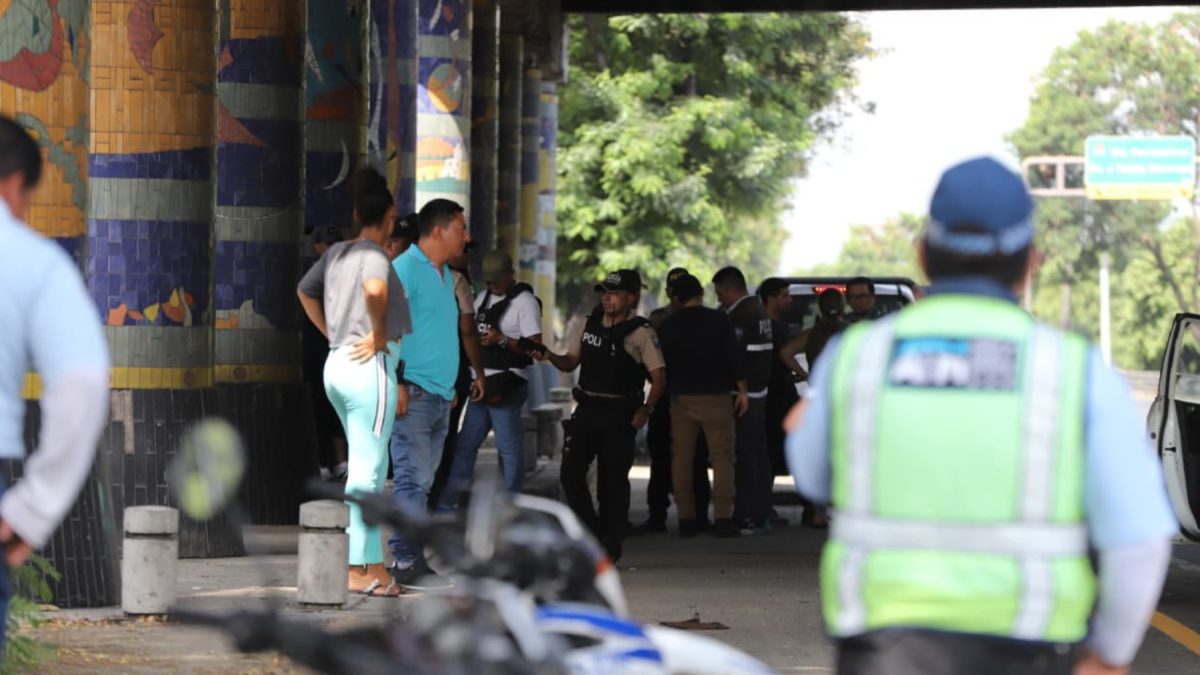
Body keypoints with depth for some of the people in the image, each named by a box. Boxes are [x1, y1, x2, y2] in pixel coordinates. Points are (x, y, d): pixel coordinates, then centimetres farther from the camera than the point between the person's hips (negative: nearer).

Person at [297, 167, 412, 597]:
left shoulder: (337, 253, 13)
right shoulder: (374, 256, -11)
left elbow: (305, 291, 28)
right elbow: (375, 289, -34)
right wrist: (380, 333, -19)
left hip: (337, 364, 9)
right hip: (370, 367, -9)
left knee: (371, 467, 15)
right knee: (365, 472, -6)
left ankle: (373, 564, 17)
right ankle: (356, 569, -5)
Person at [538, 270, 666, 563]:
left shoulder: (640, 332, -6)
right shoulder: (591, 324, 10)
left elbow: (659, 376, -7)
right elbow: (570, 362, 17)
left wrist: (646, 409, -19)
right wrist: (550, 357, -4)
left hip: (620, 415, -5)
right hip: (586, 409, 5)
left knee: (613, 481, 1)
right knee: (571, 473, -5)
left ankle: (610, 546, 10)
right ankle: (592, 532, 8)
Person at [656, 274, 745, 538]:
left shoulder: (667, 326, 4)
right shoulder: (719, 320, -3)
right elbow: (735, 356, -6)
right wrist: (742, 390, 0)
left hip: (681, 397, 2)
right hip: (715, 397, -2)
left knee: (681, 457, 6)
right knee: (722, 456, -1)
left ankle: (686, 519, 4)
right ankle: (723, 518, -9)